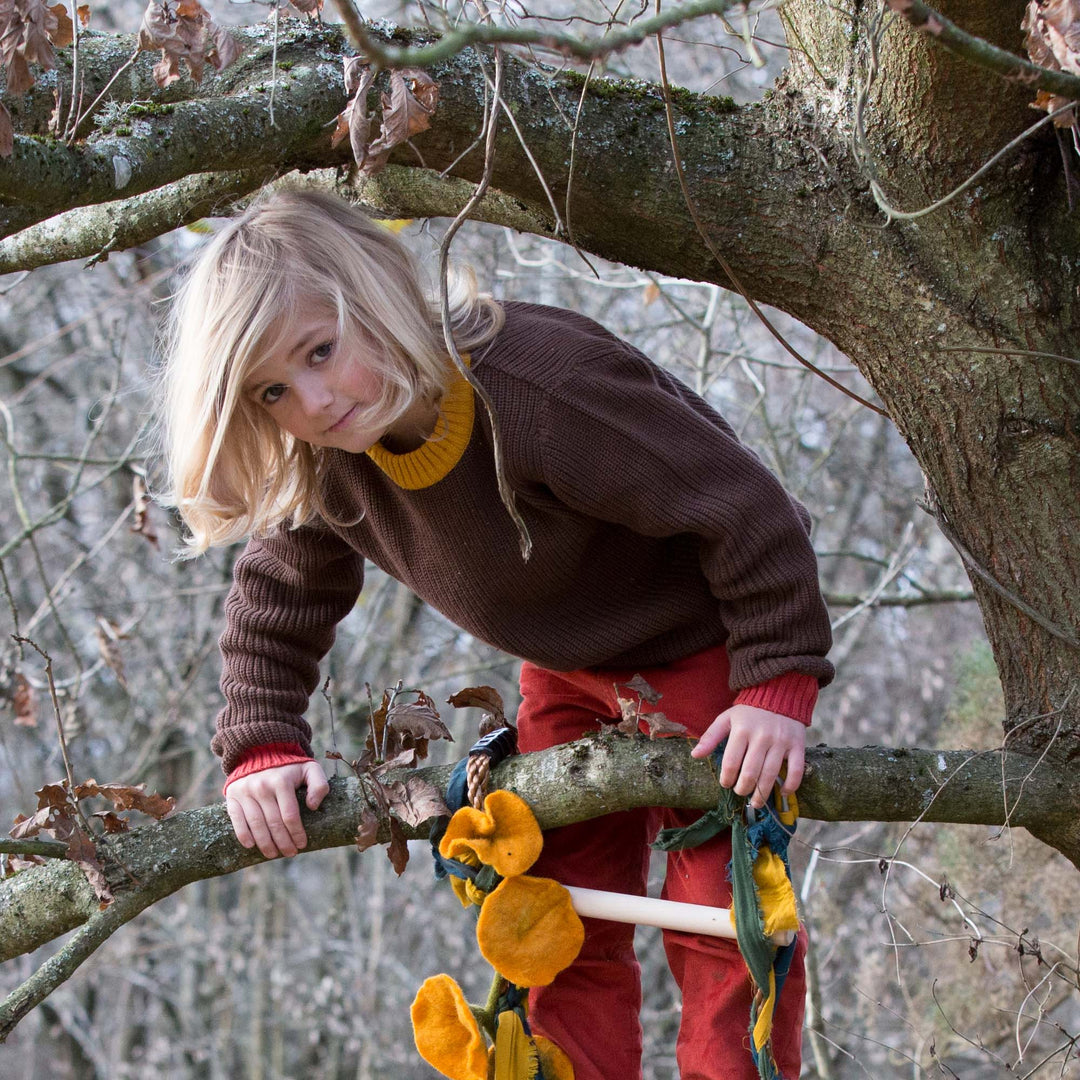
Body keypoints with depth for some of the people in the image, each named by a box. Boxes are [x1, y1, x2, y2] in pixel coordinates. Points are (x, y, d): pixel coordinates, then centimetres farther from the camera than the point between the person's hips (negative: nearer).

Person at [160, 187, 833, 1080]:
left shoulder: (544, 382, -37)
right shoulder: (325, 467, -15)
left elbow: (747, 509, -31)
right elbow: (276, 604, 3)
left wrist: (777, 685, -30)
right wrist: (263, 749, -11)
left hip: (700, 649, -6)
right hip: (567, 673, 6)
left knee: (720, 922, -9)